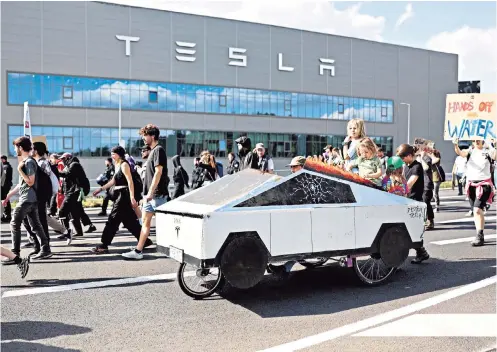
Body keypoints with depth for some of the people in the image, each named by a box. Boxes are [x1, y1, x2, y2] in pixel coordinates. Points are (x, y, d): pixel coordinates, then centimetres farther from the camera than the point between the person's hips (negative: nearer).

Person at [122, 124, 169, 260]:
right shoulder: (153, 151, 18)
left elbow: (158, 172, -19)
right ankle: (138, 251, 16)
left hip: (158, 194, -10)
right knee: (145, 221, 11)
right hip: (150, 194, 10)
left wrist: (151, 192, -22)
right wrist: (146, 193, 19)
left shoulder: (158, 150, -11)